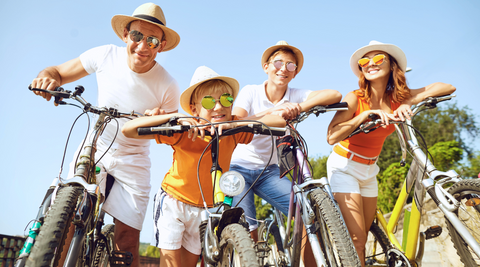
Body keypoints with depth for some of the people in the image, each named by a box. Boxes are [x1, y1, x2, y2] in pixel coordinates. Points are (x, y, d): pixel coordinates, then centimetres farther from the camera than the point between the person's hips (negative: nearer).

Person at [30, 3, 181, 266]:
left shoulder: (168, 87, -17)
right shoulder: (105, 55, -11)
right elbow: (58, 72, 0)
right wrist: (47, 77, -23)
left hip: (132, 163, -1)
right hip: (94, 149, 2)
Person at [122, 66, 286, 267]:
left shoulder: (234, 132, -16)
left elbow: (280, 120, -27)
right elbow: (128, 129, -28)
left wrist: (234, 125, -39)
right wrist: (175, 118, -38)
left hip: (206, 209, 3)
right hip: (173, 202, -3)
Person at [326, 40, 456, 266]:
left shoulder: (396, 99, -2)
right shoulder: (355, 98, -15)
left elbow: (448, 88, -9)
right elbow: (332, 137, -27)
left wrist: (409, 102, -24)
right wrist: (365, 114, -33)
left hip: (369, 170, 5)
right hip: (344, 166, -5)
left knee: (362, 240, 10)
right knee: (356, 239, -13)